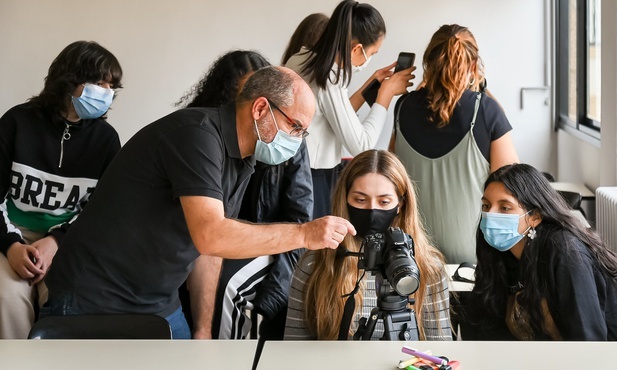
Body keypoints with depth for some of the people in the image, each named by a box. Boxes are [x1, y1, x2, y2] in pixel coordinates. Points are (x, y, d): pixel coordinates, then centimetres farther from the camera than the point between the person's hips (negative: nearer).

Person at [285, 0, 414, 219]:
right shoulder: (328, 80, -22)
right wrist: (386, 91, -8)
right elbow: (361, 145, -17)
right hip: (311, 181, -9)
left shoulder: (303, 60, 5)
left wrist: (371, 85, 13)